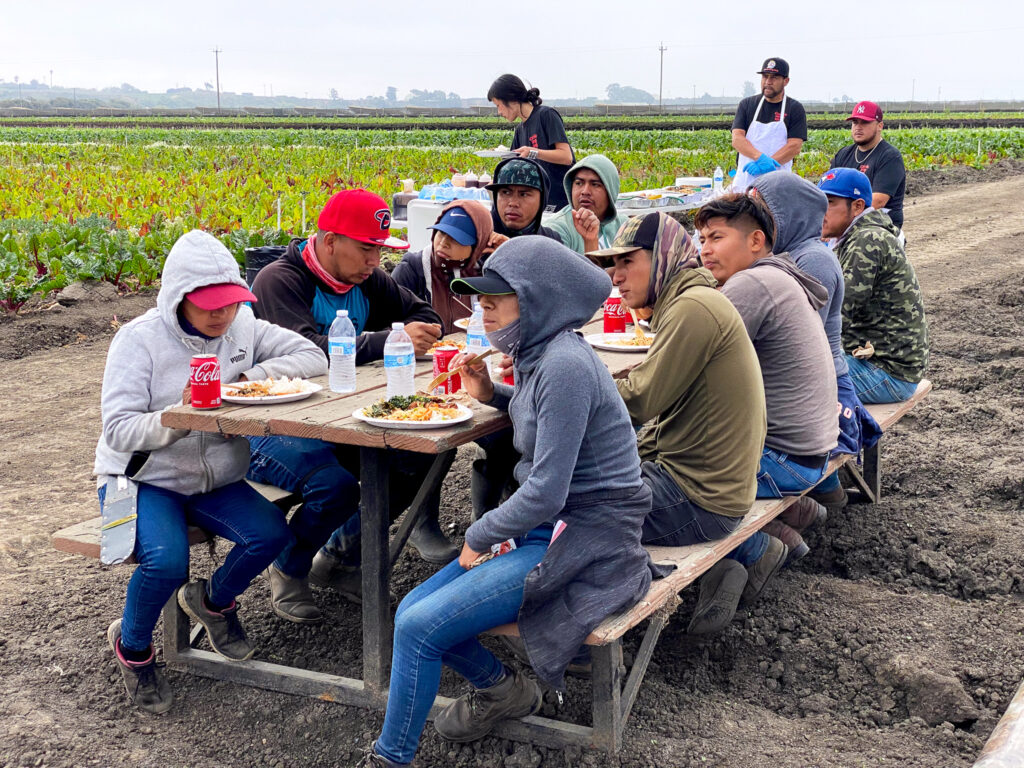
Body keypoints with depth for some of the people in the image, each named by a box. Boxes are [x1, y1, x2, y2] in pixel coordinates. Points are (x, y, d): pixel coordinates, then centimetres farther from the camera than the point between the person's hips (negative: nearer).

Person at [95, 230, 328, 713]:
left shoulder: (241, 326, -1)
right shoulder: (140, 339, -14)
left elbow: (312, 357, -4)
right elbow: (119, 431, -19)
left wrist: (249, 378, -19)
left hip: (217, 480, 4)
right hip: (142, 479, -4)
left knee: (270, 533, -21)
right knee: (166, 561, -31)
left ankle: (213, 600, 12)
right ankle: (132, 647, 3)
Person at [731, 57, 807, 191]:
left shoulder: (795, 109, 7)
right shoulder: (747, 104, 12)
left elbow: (795, 147, -4)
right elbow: (737, 139, 0)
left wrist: (764, 164, -17)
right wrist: (760, 157, -18)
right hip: (745, 181, 2)